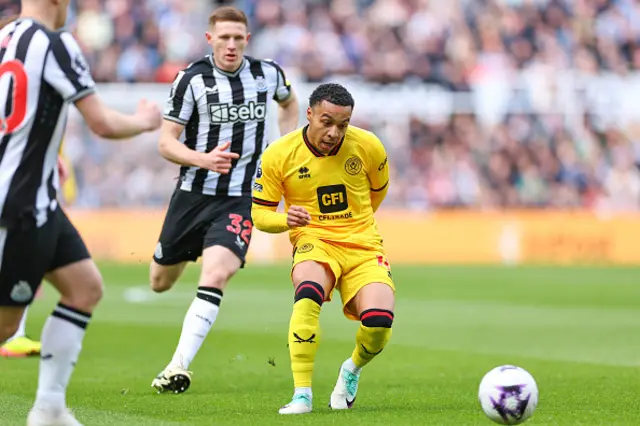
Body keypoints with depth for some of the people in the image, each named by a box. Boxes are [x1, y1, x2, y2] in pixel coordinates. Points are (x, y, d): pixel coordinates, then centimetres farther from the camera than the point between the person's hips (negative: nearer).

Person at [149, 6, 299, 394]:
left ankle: (179, 367, -24)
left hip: (240, 198, 0)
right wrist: (204, 159, -26)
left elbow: (289, 103, 25)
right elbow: (166, 142, -7)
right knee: (160, 283, 14)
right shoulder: (193, 79, -8)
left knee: (215, 276, -24)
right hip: (193, 194, 1)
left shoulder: (268, 74, 0)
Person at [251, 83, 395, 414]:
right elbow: (259, 213, 0)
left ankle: (353, 369, 14)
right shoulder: (278, 155, -8)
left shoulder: (368, 147, -4)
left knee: (379, 321, -23)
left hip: (363, 245, 2)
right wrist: (286, 219, -20)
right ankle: (302, 395, -31)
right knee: (309, 293, -37)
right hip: (313, 242, -1)